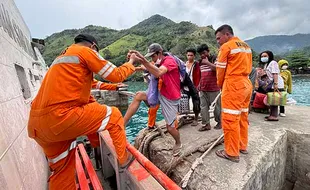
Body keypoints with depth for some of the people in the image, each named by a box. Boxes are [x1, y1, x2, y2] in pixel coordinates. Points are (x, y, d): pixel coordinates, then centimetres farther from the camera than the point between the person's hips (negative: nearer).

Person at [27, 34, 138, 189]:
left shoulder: (63, 56, 27)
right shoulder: (86, 51, 0)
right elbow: (116, 75, -3)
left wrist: (98, 109, 29)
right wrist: (131, 62, 17)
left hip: (37, 124, 10)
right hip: (59, 117, -10)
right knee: (114, 115, 4)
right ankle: (124, 158, 17)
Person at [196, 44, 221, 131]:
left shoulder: (215, 59, -2)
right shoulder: (200, 62, 16)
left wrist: (207, 62, -14)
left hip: (213, 88, -6)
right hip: (202, 89, 6)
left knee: (216, 106, 6)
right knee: (203, 106, 4)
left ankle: (219, 122, 24)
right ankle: (206, 124, 12)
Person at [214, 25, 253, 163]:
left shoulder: (226, 46, -7)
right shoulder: (246, 46, 18)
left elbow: (220, 69, -6)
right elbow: (247, 67, 15)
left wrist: (220, 84, 9)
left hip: (233, 85, -9)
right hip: (246, 84, 9)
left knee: (230, 119, -4)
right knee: (242, 117, 15)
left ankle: (232, 153, 6)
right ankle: (242, 146, 28)